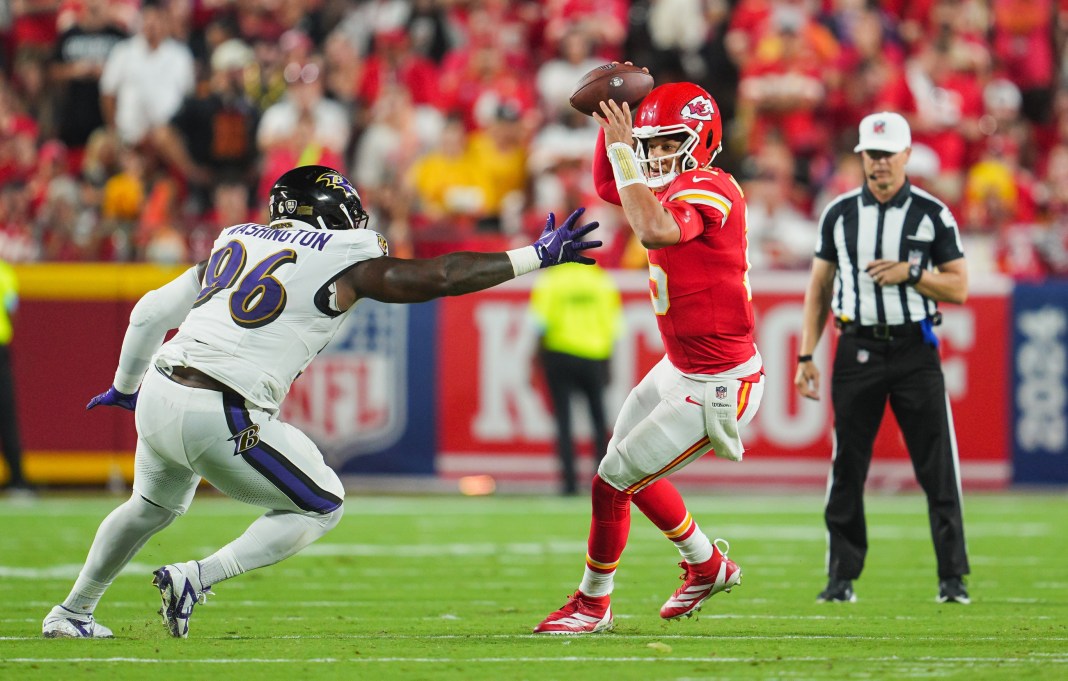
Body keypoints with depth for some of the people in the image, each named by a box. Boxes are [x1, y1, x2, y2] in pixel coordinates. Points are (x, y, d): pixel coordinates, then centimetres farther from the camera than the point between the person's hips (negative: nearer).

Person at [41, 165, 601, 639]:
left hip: (158, 397, 7)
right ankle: (195, 578, -1)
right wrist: (539, 255, 12)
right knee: (319, 508, 13)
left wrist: (125, 387, 37)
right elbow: (442, 277, 4)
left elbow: (151, 313, 21)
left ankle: (71, 613, 40)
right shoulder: (344, 260, 2)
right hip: (219, 419, -7)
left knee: (154, 505, 34)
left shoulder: (236, 242, 19)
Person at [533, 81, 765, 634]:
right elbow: (608, 187, 23)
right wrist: (610, 123, 7)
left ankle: (592, 603, 20)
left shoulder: (708, 191, -23)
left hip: (715, 390, -10)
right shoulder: (678, 186, 5)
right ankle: (708, 566, 44)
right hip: (680, 370, 10)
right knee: (631, 471, 26)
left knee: (614, 480, 0)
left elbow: (655, 231, -44)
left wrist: (622, 150, -35)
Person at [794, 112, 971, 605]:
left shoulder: (933, 214, 3)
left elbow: (959, 288, 3)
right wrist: (806, 355, 4)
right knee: (847, 470, 1)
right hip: (857, 350, 2)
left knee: (938, 469, -5)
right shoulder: (840, 213, 8)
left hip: (914, 349, -2)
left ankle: (952, 579, -1)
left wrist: (910, 273, -14)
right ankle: (842, 578, 8)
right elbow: (820, 286, 12)